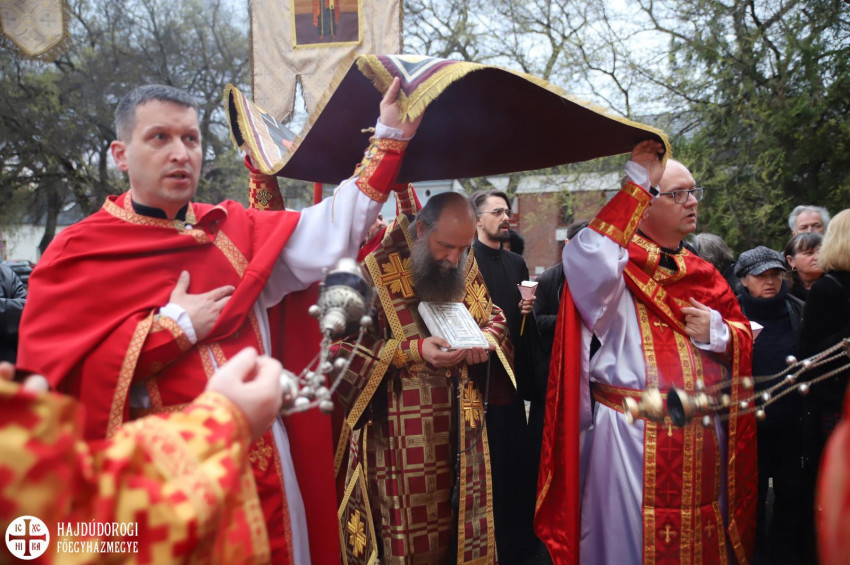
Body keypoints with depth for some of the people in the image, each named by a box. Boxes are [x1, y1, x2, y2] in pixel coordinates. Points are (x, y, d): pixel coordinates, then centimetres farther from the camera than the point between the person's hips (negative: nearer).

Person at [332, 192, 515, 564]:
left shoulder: (467, 269, 5)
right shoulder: (376, 270, -12)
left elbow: (494, 319, 16)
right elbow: (342, 346, -13)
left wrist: (486, 340, -7)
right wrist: (412, 350, -22)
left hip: (458, 432, 5)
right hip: (397, 435, -5)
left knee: (458, 524, 15)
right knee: (405, 529, 6)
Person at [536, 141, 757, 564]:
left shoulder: (704, 274, 14)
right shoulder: (617, 264, -5)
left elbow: (744, 339, 16)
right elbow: (587, 259, -30)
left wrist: (718, 332, -8)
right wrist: (636, 185, -21)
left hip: (705, 435, 6)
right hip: (632, 434, -6)